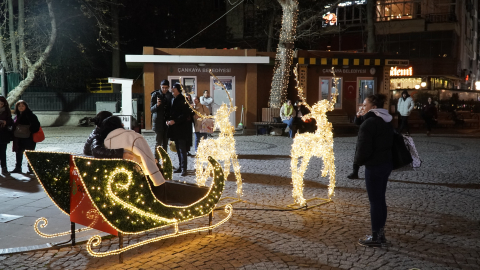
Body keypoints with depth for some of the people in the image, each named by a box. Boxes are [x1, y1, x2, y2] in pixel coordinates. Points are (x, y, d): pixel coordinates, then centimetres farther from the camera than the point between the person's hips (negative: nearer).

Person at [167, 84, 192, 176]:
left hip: (182, 128, -8)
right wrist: (168, 120, 3)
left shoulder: (182, 100, -11)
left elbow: (185, 114, -16)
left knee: (182, 149, -8)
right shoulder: (173, 100, 14)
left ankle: (184, 169, -5)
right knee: (178, 148, 12)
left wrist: (174, 121, -19)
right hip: (175, 128, 8)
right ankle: (180, 167, 19)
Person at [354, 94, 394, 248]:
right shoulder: (386, 121, 12)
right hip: (386, 163, 9)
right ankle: (380, 233, 24)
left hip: (374, 166, -9)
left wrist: (358, 161, -1)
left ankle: (375, 237, 7)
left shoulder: (369, 123, -17)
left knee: (375, 201, -1)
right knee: (380, 199, 15)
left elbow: (364, 148, -20)